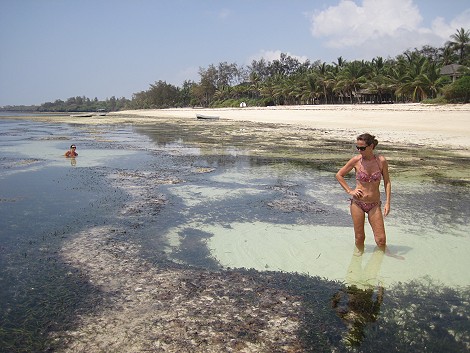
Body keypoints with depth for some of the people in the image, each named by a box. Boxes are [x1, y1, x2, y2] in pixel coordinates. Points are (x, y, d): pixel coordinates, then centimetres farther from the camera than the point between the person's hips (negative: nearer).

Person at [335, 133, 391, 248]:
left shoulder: (381, 161, -6)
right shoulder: (356, 160, -7)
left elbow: (387, 182, 4)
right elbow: (339, 175, 4)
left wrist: (387, 202, -3)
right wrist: (349, 191, -3)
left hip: (374, 205, 0)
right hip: (357, 203, 0)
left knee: (381, 240, 1)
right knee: (359, 238, 8)